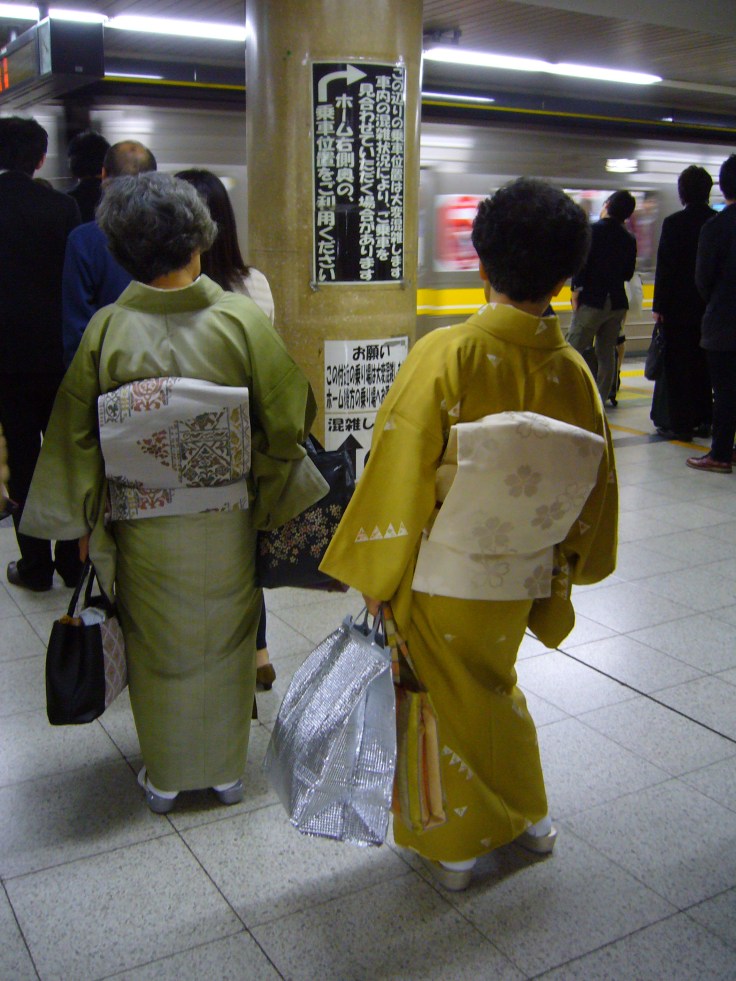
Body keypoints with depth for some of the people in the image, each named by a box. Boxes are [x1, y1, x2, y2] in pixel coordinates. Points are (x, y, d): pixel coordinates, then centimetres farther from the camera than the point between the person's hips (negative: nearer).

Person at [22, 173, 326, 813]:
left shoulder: (107, 328, -13)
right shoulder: (242, 319, -15)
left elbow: (77, 434, -5)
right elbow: (287, 417, -7)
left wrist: (85, 520, 8)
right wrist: (269, 496, 10)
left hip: (141, 527, 0)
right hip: (225, 525, 0)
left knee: (157, 647, 18)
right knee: (224, 641, 19)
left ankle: (164, 777, 35)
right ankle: (226, 769, 35)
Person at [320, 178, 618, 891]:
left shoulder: (446, 355, -21)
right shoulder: (572, 371, -7)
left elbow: (399, 475, -18)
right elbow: (594, 489, 3)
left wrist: (374, 576, -6)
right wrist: (557, 572, 18)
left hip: (441, 581, -4)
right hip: (518, 583, 4)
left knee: (446, 703, 17)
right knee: (495, 688, 29)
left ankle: (451, 846, 35)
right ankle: (529, 815, 45)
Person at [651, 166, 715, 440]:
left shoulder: (674, 223, -11)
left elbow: (665, 268, -11)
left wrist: (659, 306, -6)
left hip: (679, 306, -5)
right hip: (710, 305, 5)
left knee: (677, 365, 2)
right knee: (703, 363, 14)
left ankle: (679, 422, 3)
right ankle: (703, 419, 20)